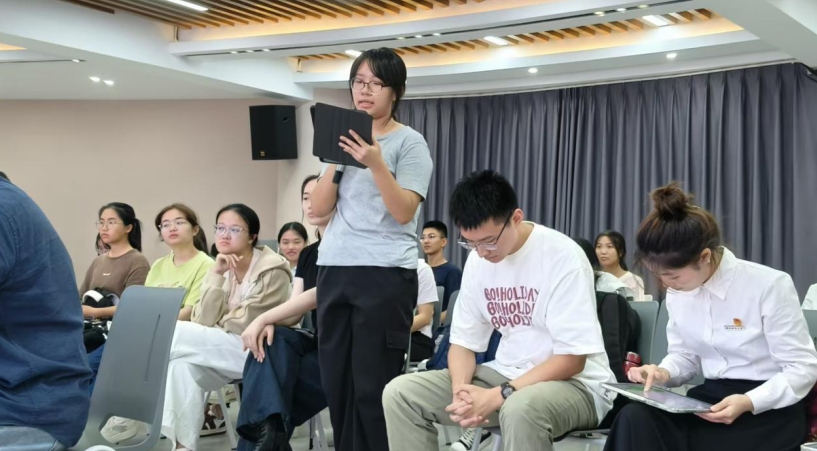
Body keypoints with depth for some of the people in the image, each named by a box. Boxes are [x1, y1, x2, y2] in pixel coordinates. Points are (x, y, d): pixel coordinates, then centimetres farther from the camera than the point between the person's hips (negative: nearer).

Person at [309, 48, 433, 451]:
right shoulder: (343, 140, 15)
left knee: (373, 385, -5)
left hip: (386, 274, -6)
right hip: (334, 270, 6)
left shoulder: (409, 142, -1)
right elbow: (318, 209, 10)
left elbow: (404, 211, -11)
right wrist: (335, 162, -2)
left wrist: (376, 164, -21)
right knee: (337, 380, 7)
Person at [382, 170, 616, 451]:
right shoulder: (477, 260, 2)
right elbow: (463, 341, 6)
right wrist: (460, 389, -16)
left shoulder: (562, 257, -18)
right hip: (506, 375, 6)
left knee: (520, 408, -41)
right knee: (399, 394, -9)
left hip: (574, 383, -6)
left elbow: (572, 359, -19)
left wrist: (496, 397, -26)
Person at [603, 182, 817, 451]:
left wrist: (749, 403, -26)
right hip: (711, 398, 5)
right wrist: (662, 373, -10)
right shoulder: (677, 293, 4)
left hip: (770, 408, -5)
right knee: (635, 417, -26)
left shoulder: (769, 286, -14)